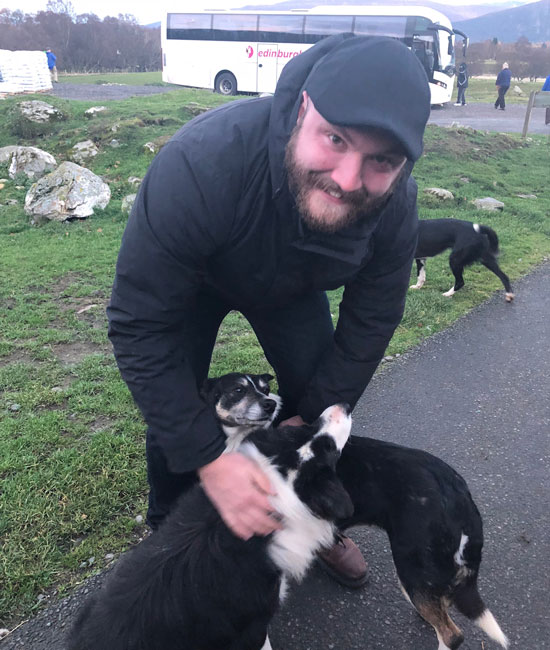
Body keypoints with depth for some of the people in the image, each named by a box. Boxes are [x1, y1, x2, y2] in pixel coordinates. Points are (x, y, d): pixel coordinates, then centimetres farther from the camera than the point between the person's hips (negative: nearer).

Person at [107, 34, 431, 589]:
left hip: (290, 285, 3)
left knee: (321, 398, 2)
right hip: (192, 278, -2)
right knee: (173, 417, -7)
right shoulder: (200, 163, -45)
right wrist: (210, 460, -38)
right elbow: (139, 326, -38)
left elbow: (370, 322, -14)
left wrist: (313, 417, -11)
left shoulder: (395, 205, -31)